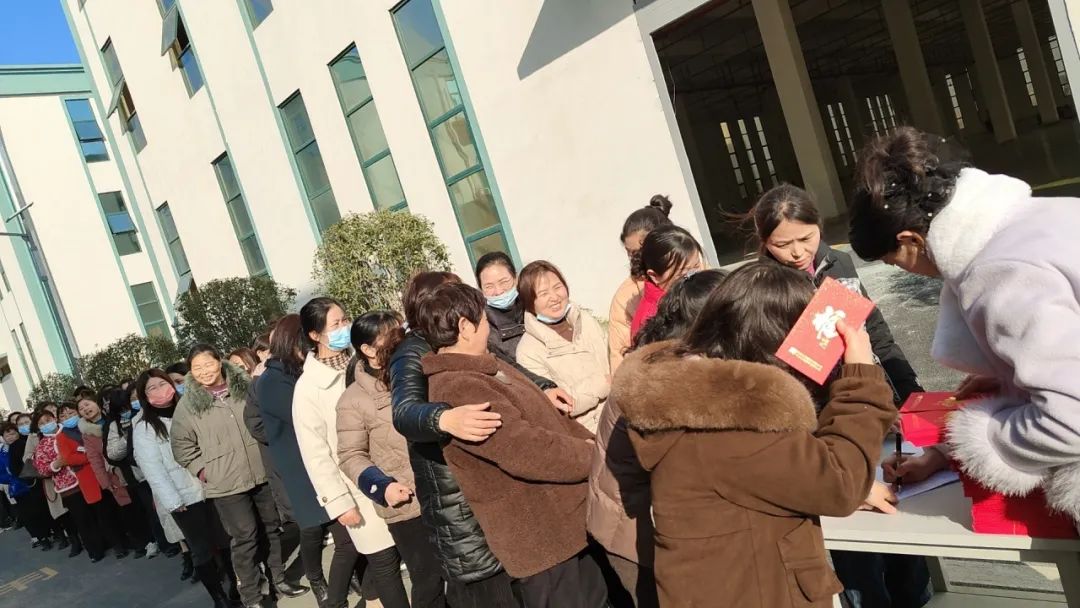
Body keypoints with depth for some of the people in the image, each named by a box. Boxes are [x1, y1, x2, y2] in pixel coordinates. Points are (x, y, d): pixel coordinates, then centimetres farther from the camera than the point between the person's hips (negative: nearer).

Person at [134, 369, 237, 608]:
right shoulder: (143, 426, -6)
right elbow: (152, 468, -10)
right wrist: (172, 501, -16)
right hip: (184, 497, -4)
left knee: (227, 540, 9)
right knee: (202, 550, 3)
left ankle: (237, 587, 25)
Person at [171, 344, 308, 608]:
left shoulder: (245, 386, 2)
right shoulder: (187, 405, -4)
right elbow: (181, 445, 2)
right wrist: (203, 470, -6)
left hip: (263, 473, 3)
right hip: (226, 483, -3)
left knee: (273, 527, 13)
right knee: (245, 537, 1)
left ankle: (279, 579, 30)